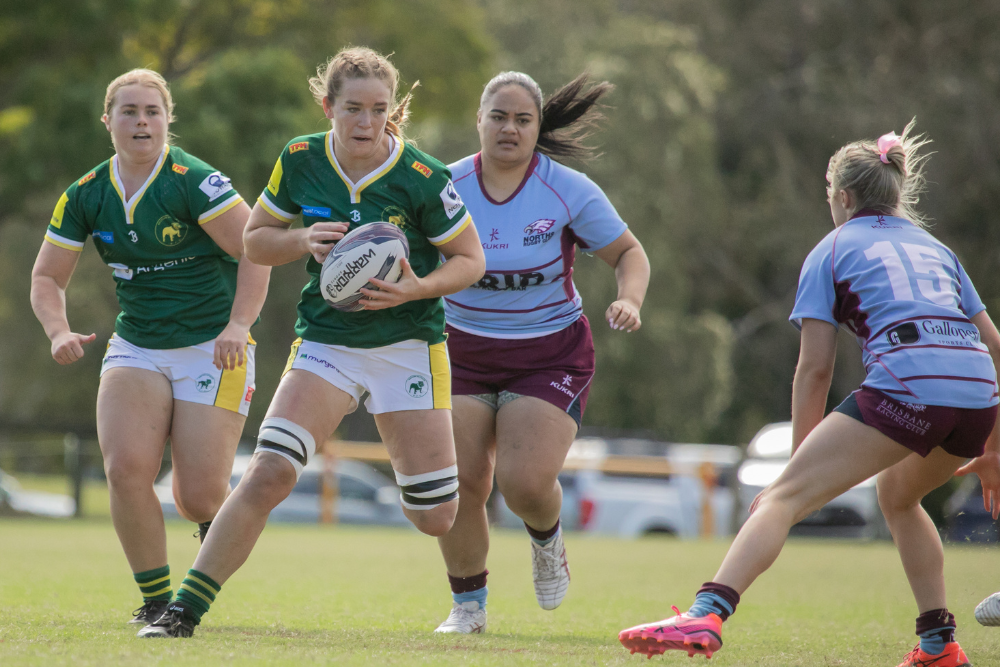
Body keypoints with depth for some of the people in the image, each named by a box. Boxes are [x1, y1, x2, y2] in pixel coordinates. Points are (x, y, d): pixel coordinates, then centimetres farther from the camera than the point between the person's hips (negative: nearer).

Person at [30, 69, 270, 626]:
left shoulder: (194, 181, -14)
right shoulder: (87, 196, 2)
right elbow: (47, 276, 9)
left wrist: (238, 324, -27)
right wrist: (60, 332, -9)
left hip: (212, 347, -4)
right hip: (136, 346, 4)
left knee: (199, 495, -8)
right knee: (126, 469, -18)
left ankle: (217, 518, 32)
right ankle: (156, 599, -1)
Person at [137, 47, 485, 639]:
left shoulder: (423, 179, -13)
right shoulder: (300, 161, -5)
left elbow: (471, 260, -3)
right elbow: (256, 239, 7)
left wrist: (418, 288, -22)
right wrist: (304, 241, -13)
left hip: (408, 344, -1)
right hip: (326, 341, 1)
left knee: (437, 518, 0)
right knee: (269, 472, -20)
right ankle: (185, 611, -15)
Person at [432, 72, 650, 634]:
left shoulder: (569, 191, -9)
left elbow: (630, 254, 1)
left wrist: (629, 301, -19)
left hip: (550, 355, -2)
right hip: (464, 351, 2)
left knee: (524, 481, -19)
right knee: (460, 482, -8)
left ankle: (548, 540, 19)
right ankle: (468, 605, 14)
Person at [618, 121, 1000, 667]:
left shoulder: (832, 251, 17)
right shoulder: (934, 249, 30)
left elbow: (815, 368, 10)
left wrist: (798, 460, 16)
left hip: (904, 384, -6)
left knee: (784, 498, -8)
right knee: (898, 495, 33)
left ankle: (707, 614, -27)